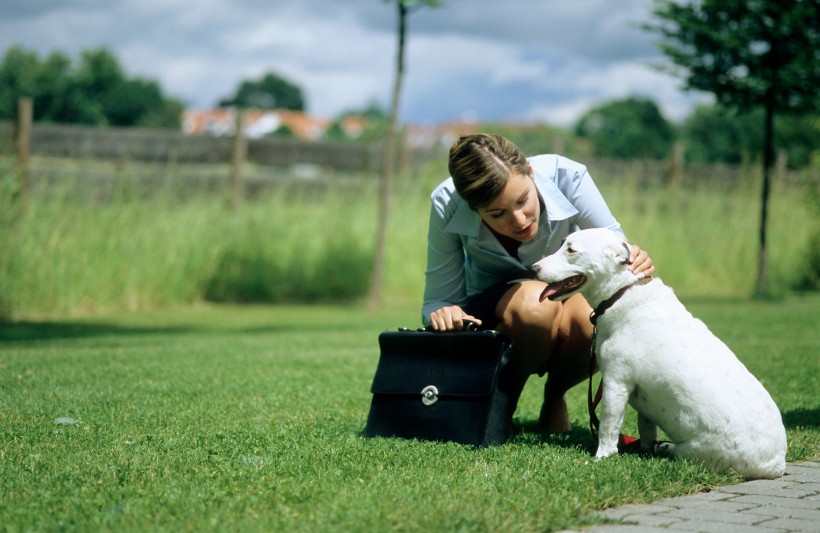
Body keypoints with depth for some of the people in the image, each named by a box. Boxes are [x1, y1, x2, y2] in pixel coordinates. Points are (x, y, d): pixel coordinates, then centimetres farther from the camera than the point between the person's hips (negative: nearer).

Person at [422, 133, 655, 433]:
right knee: (536, 302, -38)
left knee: (589, 319, -36)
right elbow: (437, 301, -19)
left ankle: (555, 399, -2)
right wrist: (443, 314, -43)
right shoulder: (447, 205, -26)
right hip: (491, 308, -1)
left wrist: (633, 264, -39)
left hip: (571, 293, 1)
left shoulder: (565, 176, -27)